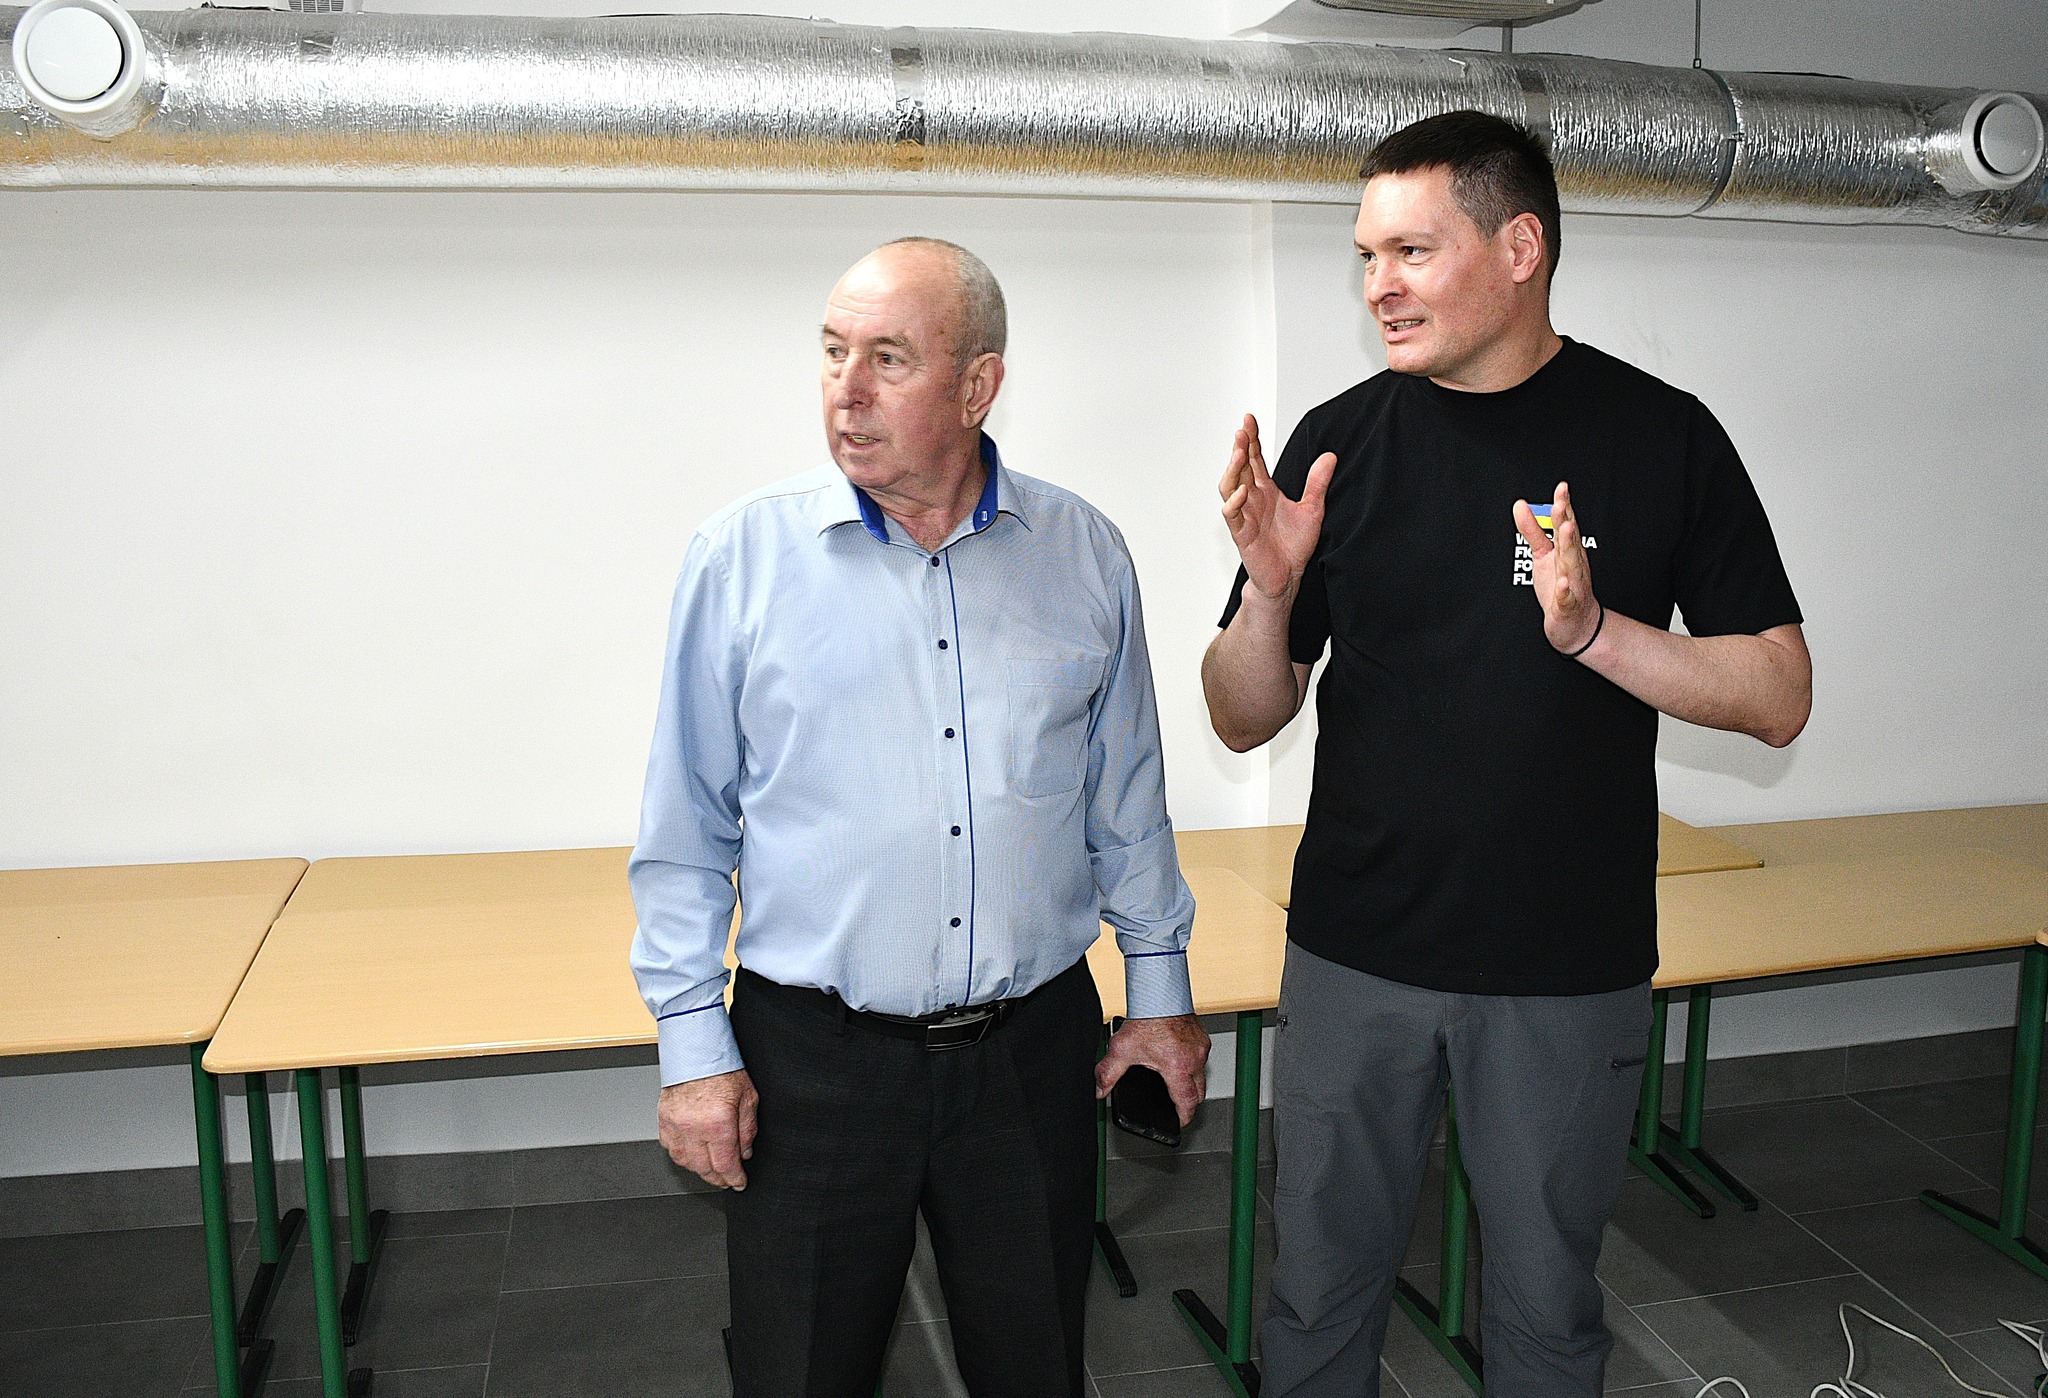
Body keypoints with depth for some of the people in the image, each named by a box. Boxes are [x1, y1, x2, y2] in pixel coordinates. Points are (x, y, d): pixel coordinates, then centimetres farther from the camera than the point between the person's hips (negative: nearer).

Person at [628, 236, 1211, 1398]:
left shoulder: (1085, 555, 0)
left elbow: (1128, 795, 9)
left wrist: (1160, 985, 11)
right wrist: (694, 1041, -3)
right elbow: (687, 827, -2)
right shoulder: (744, 556, -6)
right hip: (813, 1059, -1)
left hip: (1036, 1049, 2)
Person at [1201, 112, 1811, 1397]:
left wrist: (1590, 628, -22)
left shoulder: (1662, 436, -4)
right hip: (1355, 955, 1)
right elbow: (1246, 720, 1)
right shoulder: (1342, 442, -1)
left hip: (1570, 969, -1)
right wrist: (1270, 588, -19)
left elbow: (1779, 697, -5)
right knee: (1321, 1287, 15)